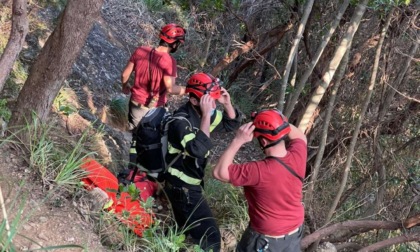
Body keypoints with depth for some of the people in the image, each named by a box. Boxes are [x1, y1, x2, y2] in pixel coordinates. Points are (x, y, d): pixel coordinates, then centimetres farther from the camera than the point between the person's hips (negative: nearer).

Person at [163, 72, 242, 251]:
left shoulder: (204, 113, -3)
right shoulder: (181, 120, -27)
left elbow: (231, 124, 8)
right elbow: (198, 150, -41)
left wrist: (227, 104, -10)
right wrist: (206, 115, -38)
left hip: (189, 184, 9)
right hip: (182, 187, -9)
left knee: (189, 231, 28)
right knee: (210, 237, -10)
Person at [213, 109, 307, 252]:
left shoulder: (260, 171, -36)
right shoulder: (298, 155, -20)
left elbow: (219, 172, -29)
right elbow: (300, 136, 5)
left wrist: (238, 141, -31)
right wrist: (278, 121, -8)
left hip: (267, 238, -5)